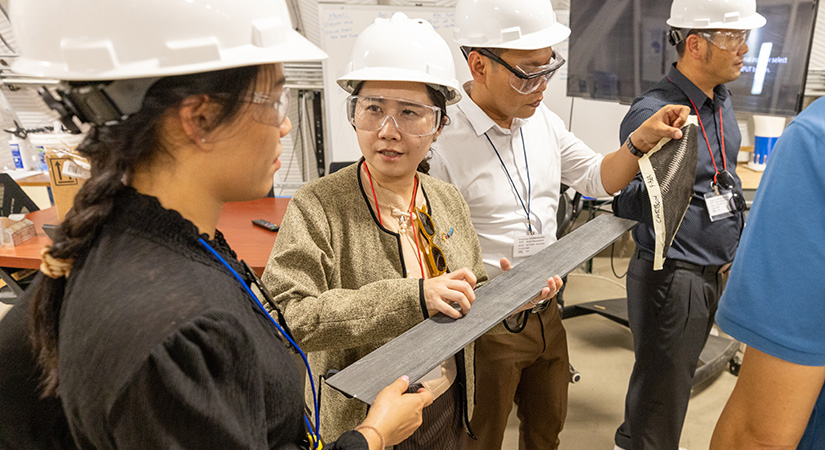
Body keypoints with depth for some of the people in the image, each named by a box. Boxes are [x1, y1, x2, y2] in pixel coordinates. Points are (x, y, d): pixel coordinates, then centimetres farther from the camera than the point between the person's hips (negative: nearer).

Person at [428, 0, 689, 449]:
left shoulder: (541, 119, 0)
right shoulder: (444, 143, -24)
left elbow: (597, 178, 12)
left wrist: (641, 142, -5)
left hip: (546, 314, 7)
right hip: (487, 327, -6)